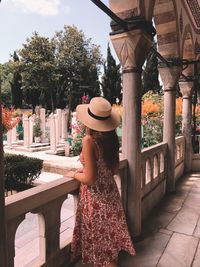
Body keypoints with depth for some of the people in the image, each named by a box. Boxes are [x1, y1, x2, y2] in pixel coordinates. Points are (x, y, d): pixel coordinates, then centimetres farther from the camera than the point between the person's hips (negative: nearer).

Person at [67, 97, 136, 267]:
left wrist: (74, 174, -2)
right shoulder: (112, 137, -1)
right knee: (110, 239, 24)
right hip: (111, 194, 6)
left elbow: (89, 179, -21)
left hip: (96, 198, -6)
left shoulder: (89, 140, -21)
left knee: (100, 242, 15)